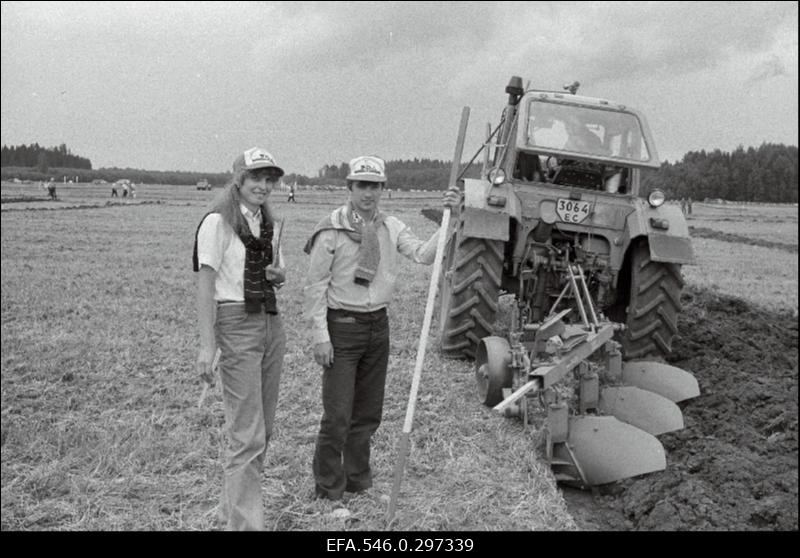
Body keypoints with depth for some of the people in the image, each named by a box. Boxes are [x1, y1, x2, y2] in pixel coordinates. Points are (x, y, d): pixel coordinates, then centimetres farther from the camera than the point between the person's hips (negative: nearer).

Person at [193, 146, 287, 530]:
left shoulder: (269, 224, 13)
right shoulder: (218, 222, -9)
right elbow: (205, 285, -13)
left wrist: (277, 275, 1)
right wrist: (207, 346, -20)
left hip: (271, 322, 8)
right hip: (236, 324, -8)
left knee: (263, 430, 14)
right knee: (248, 435, -8)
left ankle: (231, 510, 30)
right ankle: (245, 522, 2)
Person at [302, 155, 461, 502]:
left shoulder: (391, 227, 5)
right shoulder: (332, 231, -10)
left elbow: (424, 255, -8)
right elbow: (315, 286, -9)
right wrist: (320, 336, -13)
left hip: (378, 324, 5)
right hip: (342, 326, -5)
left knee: (369, 411, 14)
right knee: (337, 414, -3)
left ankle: (357, 480, 31)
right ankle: (328, 490, 15)